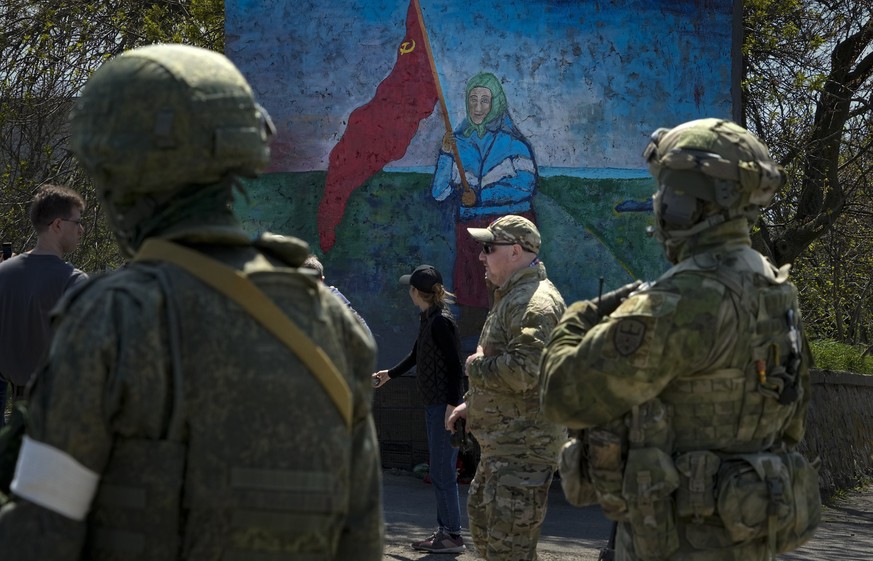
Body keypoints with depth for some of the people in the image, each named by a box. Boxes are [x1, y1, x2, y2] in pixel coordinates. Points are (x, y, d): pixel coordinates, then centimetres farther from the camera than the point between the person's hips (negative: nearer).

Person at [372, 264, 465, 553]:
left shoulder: (441, 322, -15)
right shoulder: (427, 319, 12)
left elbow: (455, 366, -18)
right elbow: (416, 355, 28)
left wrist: (452, 405, -22)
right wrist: (389, 374, 40)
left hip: (445, 405, -9)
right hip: (433, 404, 9)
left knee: (442, 472, -7)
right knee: (439, 472, 12)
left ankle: (453, 536, -3)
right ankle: (444, 530, 17)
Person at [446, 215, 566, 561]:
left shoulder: (534, 302, -19)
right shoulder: (511, 297, 18)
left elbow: (523, 371, -31)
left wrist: (474, 366, -15)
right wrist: (471, 402, 20)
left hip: (525, 445, -12)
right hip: (503, 442, 12)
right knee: (481, 522, 22)